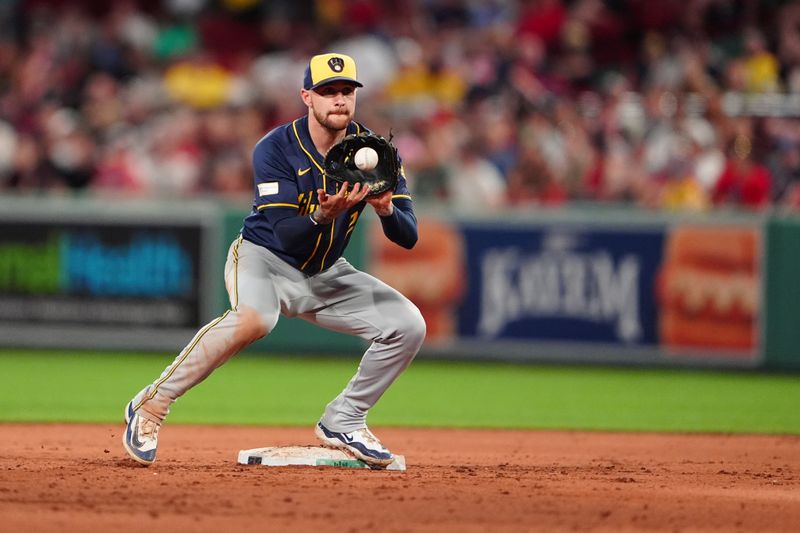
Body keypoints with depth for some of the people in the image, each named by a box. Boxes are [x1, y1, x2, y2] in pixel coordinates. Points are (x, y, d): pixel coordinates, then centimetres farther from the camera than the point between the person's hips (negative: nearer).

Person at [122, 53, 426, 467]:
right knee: (254, 318, -38)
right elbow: (285, 235, -27)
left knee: (408, 324, -9)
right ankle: (152, 405, -27)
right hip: (264, 259, -6)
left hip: (325, 277, 6)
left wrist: (387, 209, -34)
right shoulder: (275, 149, -19)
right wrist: (323, 216, -47)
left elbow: (408, 237, -12)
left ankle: (342, 421, 7)